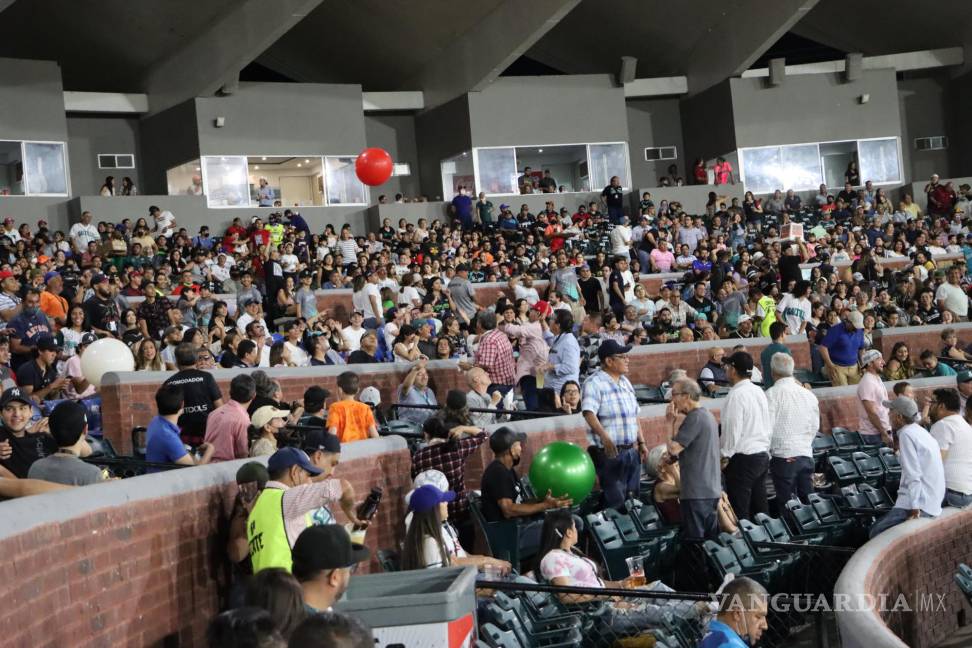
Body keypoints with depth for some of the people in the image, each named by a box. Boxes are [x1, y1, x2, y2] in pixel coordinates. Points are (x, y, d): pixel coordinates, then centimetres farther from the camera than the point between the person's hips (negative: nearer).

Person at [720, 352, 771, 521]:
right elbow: (769, 428, 15)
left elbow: (733, 429, -17)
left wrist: (725, 455, -6)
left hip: (742, 458, -8)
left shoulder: (736, 395, -14)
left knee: (740, 513, -5)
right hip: (762, 455, 8)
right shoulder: (759, 392, 11)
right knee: (760, 509, 12)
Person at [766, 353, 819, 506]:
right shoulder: (808, 394, 9)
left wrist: (766, 455, -2)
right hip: (806, 455, 5)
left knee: (786, 505, -2)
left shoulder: (772, 393, -10)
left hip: (783, 457, -5)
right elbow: (815, 426, 15)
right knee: (808, 502, 10)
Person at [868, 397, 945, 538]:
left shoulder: (907, 434, -14)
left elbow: (913, 475, -20)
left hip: (919, 504, -10)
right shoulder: (921, 432, 16)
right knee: (877, 525, 15)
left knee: (877, 534, -9)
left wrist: (915, 510, -20)